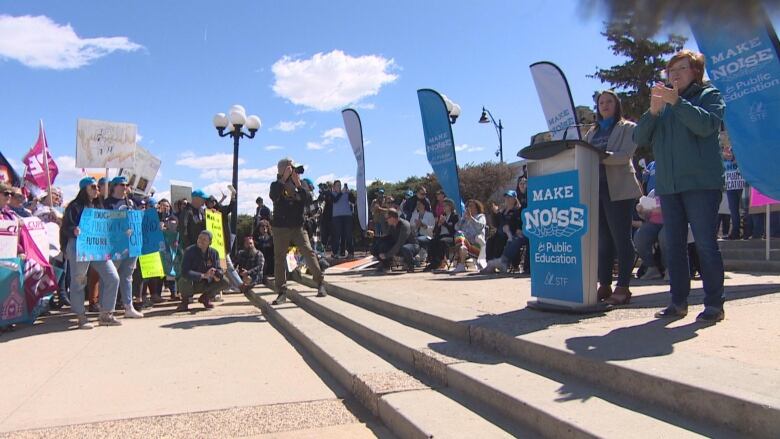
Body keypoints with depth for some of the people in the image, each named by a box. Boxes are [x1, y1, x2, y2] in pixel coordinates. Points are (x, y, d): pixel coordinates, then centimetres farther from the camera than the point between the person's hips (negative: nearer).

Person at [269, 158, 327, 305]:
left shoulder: (299, 185, 9)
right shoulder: (276, 185, 4)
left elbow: (309, 199, -8)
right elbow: (273, 196, -19)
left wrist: (298, 184, -16)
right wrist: (284, 178, -20)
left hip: (298, 227, 1)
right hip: (280, 228, -1)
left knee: (309, 253, -11)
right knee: (279, 259, -1)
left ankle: (320, 283, -2)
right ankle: (282, 292, 5)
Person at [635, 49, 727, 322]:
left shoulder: (710, 95, 8)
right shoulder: (663, 103, 19)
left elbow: (707, 125, -13)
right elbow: (640, 138, 7)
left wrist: (677, 102, -18)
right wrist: (653, 111, -8)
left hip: (701, 183, -5)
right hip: (668, 185, 5)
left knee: (705, 243, -6)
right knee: (674, 245, 6)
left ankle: (714, 304, 2)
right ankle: (678, 302, 12)